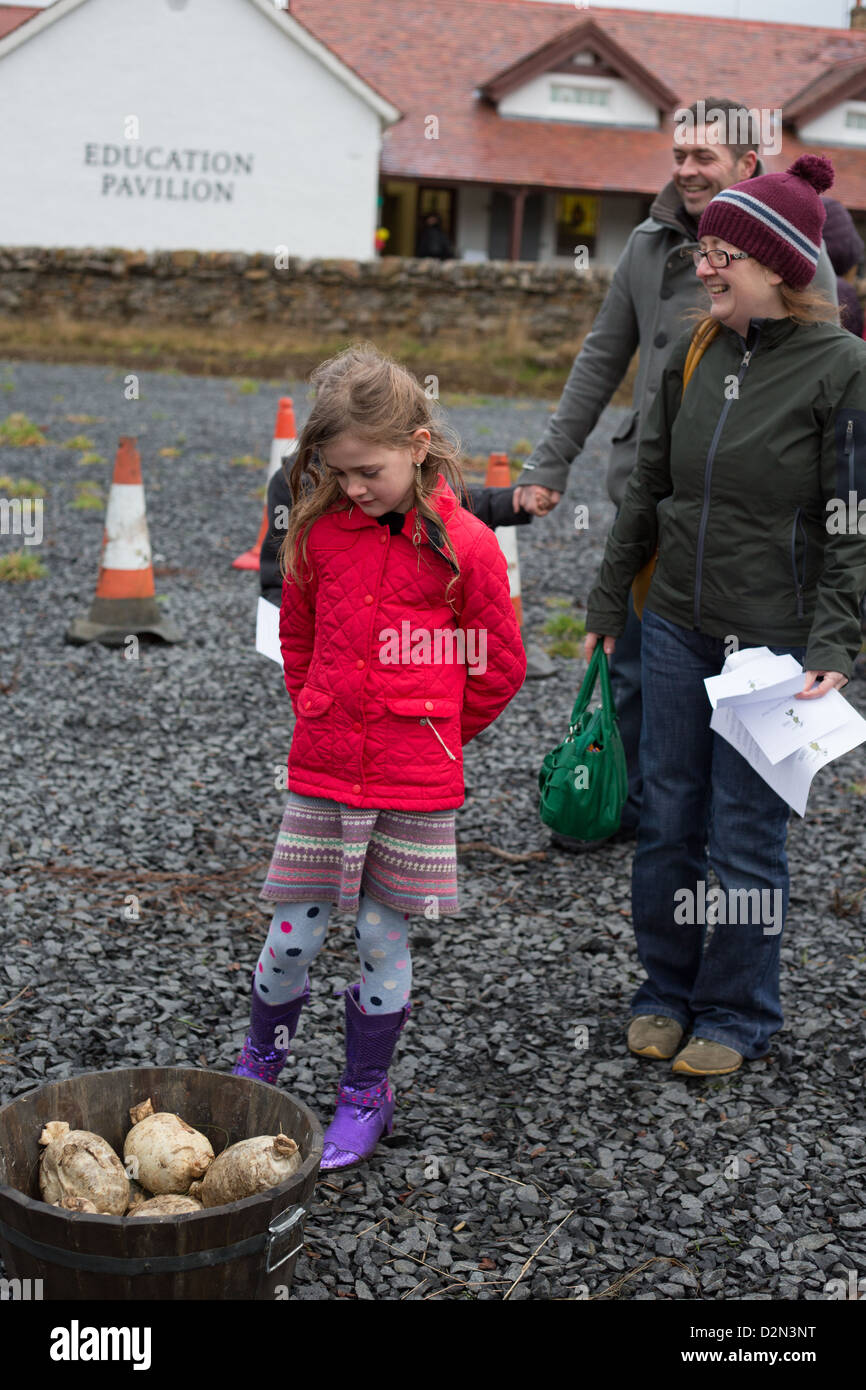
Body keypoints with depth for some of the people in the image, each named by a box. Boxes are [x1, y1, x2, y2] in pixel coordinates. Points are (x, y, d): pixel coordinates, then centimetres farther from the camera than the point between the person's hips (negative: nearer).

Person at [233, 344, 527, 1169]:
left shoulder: (462, 544, -8)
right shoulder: (317, 532, 1)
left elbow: (499, 666, 2)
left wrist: (434, 734, 7)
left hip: (416, 785, -2)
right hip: (320, 773, 2)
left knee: (383, 940, 8)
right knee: (293, 934, 7)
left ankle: (365, 1095, 26)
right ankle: (258, 1067, 32)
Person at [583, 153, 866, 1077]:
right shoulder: (693, 356, 6)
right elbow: (647, 490, 14)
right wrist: (607, 602, 17)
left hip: (771, 640, -5)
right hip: (675, 626, 5)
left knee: (747, 835, 4)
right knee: (667, 820, 11)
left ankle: (736, 1014, 22)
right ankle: (666, 992, 29)